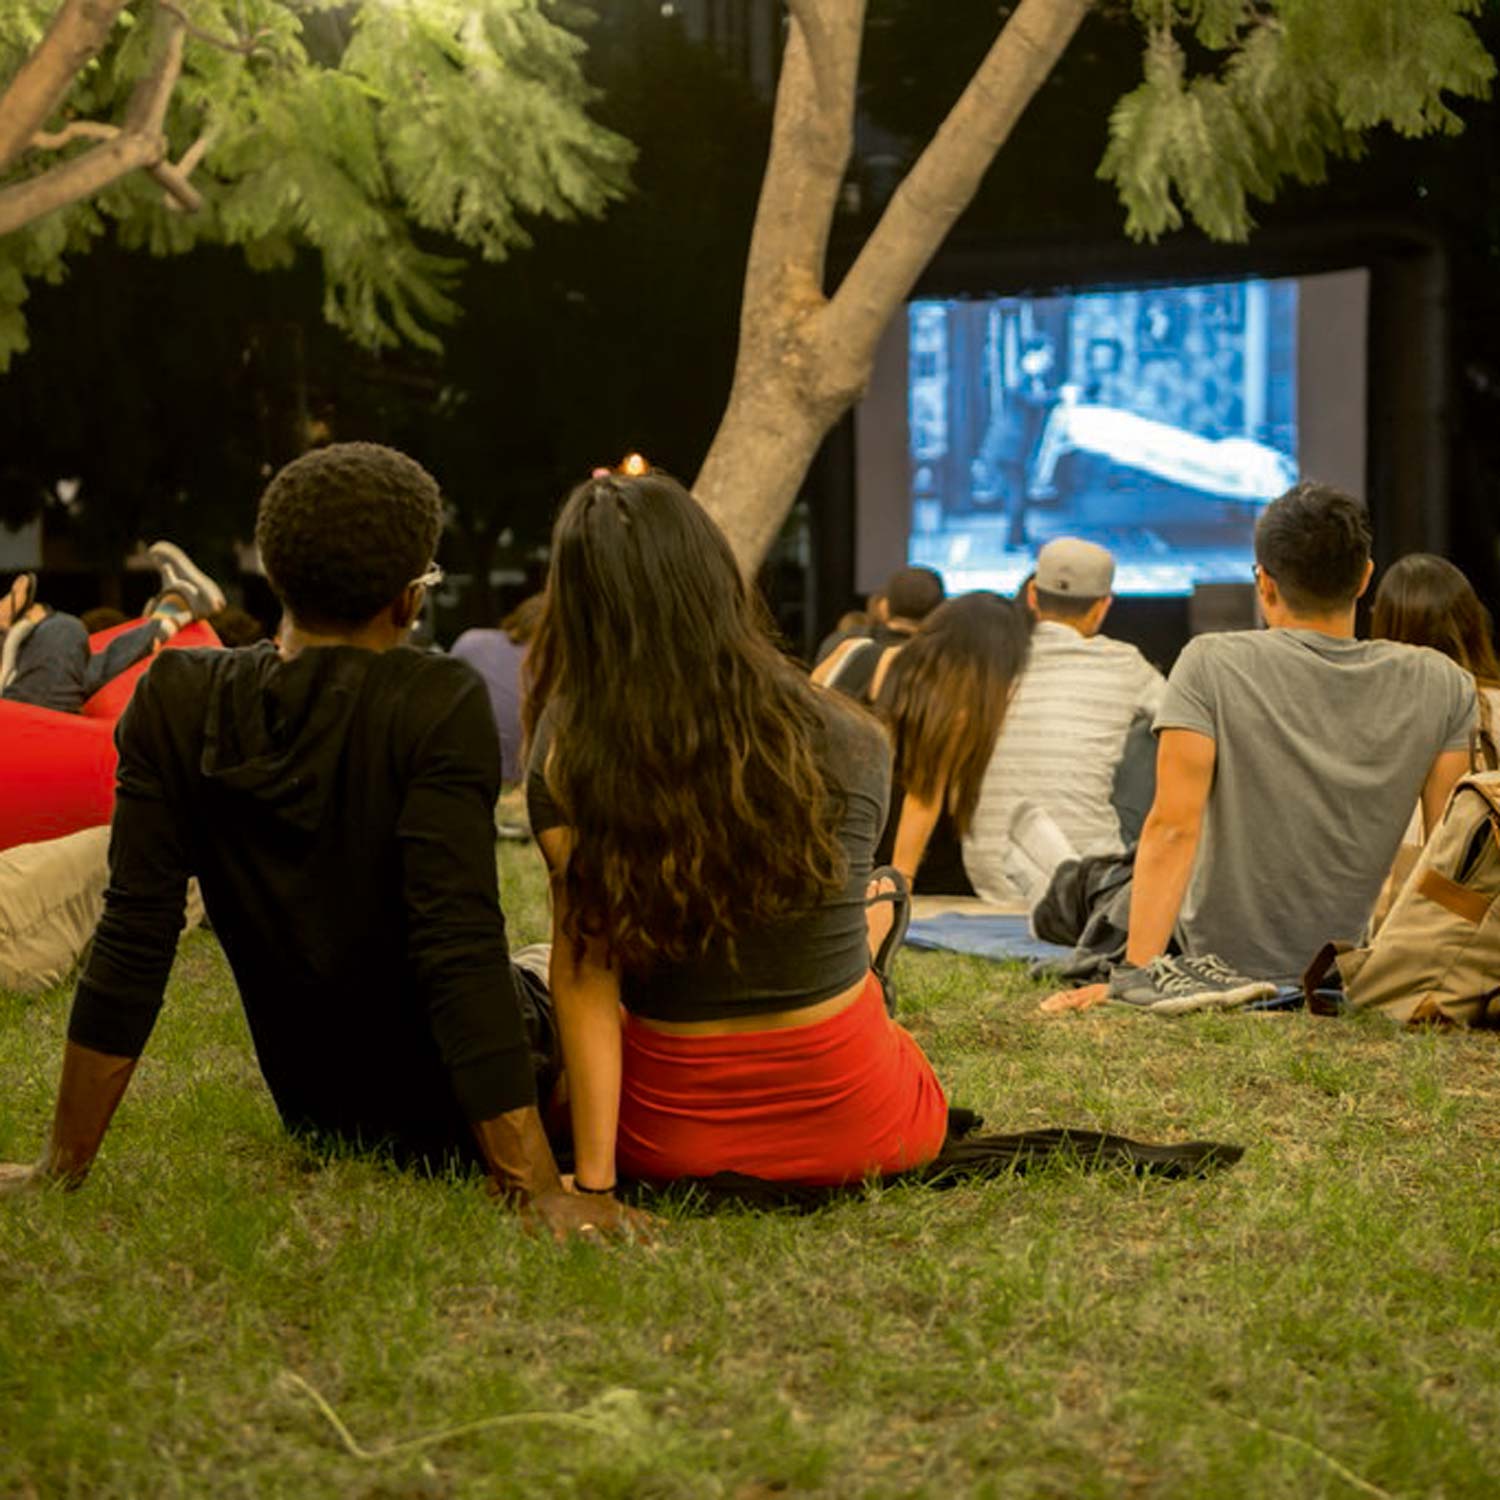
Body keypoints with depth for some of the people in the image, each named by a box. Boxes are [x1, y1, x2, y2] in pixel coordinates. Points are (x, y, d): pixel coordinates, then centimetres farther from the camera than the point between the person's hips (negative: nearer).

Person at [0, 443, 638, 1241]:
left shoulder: (177, 702, -10)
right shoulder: (437, 704, -23)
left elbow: (131, 938, -10)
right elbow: (461, 943, -29)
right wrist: (537, 1188, -27)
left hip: (314, 1106, 6)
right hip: (451, 1108, -6)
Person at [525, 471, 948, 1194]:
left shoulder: (565, 756, -13)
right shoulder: (853, 744, -9)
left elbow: (584, 974, -16)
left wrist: (593, 1178, -13)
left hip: (667, 1141, 1)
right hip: (855, 1130, 0)